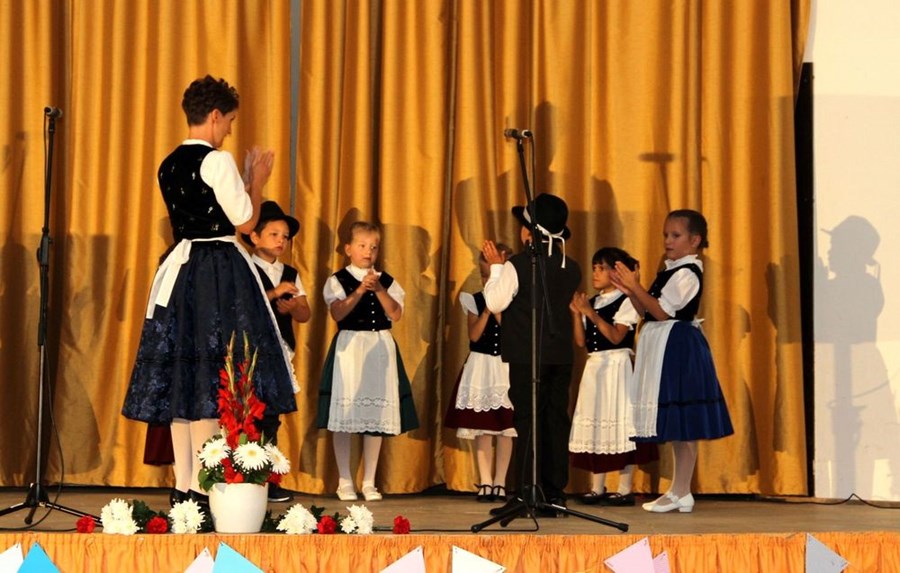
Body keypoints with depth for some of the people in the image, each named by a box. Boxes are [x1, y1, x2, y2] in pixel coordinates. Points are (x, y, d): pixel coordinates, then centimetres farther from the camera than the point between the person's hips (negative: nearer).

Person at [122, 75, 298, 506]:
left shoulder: (169, 165, 12)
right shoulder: (217, 160, -11)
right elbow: (245, 222, -9)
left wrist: (244, 183, 23)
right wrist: (257, 183, 7)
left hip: (179, 271, 8)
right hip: (218, 274, -8)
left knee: (182, 375, 9)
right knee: (209, 374, -6)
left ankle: (183, 486, 13)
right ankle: (200, 486, -5)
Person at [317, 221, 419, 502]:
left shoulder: (387, 281, 10)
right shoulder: (338, 280, 1)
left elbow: (395, 314, -2)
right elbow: (337, 313, -12)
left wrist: (379, 289, -14)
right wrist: (360, 291, -22)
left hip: (380, 348, 3)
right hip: (349, 347, -3)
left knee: (378, 415, 4)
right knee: (344, 416, -2)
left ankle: (369, 482, 12)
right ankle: (345, 482, 8)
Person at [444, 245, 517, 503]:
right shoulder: (475, 300, 2)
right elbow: (474, 335, -7)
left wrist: (498, 310, -17)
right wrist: (487, 309, -15)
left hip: (506, 367, -1)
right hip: (481, 366, 1)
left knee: (506, 428, 1)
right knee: (482, 428, 1)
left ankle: (500, 482, 8)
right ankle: (485, 482, 6)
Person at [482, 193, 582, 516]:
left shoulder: (517, 266, -12)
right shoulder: (571, 269, 5)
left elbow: (495, 303, -8)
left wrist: (495, 268, 4)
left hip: (527, 355, -5)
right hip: (561, 355, 5)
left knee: (527, 422, -4)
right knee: (557, 421, 8)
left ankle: (526, 494, -7)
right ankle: (554, 493, 11)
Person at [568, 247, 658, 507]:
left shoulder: (626, 301, -5)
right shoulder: (591, 302, 13)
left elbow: (616, 336, -17)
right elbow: (581, 342, 8)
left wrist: (591, 313, -20)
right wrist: (577, 313, -3)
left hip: (617, 366, -7)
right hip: (594, 366, 7)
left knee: (620, 422, -6)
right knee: (595, 424, 7)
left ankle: (625, 489, -2)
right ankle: (597, 489, 12)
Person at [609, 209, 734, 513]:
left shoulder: (687, 273, -12)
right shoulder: (670, 271, 17)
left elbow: (661, 311, -19)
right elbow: (648, 313, 15)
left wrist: (635, 286, -17)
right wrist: (630, 291, 2)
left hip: (678, 348, -10)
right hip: (663, 348, 10)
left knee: (683, 426, -6)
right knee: (675, 427, 13)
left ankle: (681, 493, -3)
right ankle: (678, 490, 18)